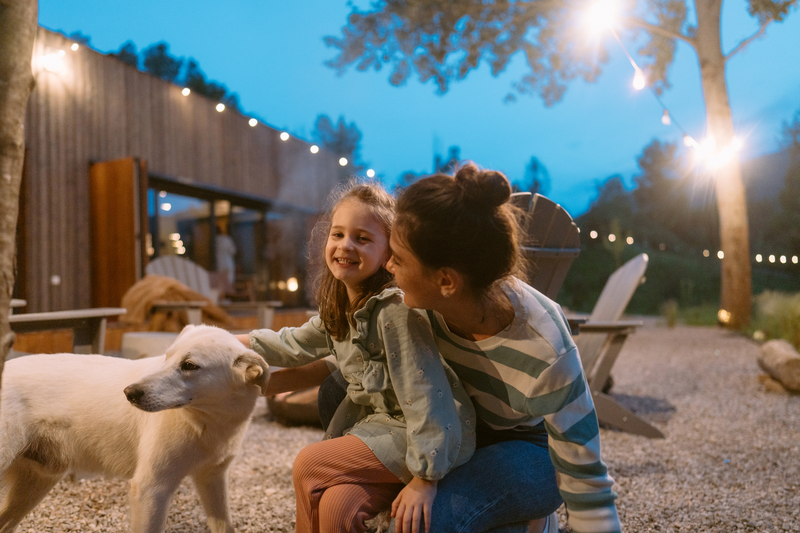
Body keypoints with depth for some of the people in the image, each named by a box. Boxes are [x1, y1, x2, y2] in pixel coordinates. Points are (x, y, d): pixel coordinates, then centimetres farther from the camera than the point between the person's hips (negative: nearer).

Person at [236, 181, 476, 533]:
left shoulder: (396, 310, -21)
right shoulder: (338, 311, 6)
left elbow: (422, 392, -24)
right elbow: (293, 345, 23)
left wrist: (425, 477, -25)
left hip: (441, 436, -7)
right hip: (381, 423, 7)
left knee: (309, 466, -12)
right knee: (336, 504, -14)